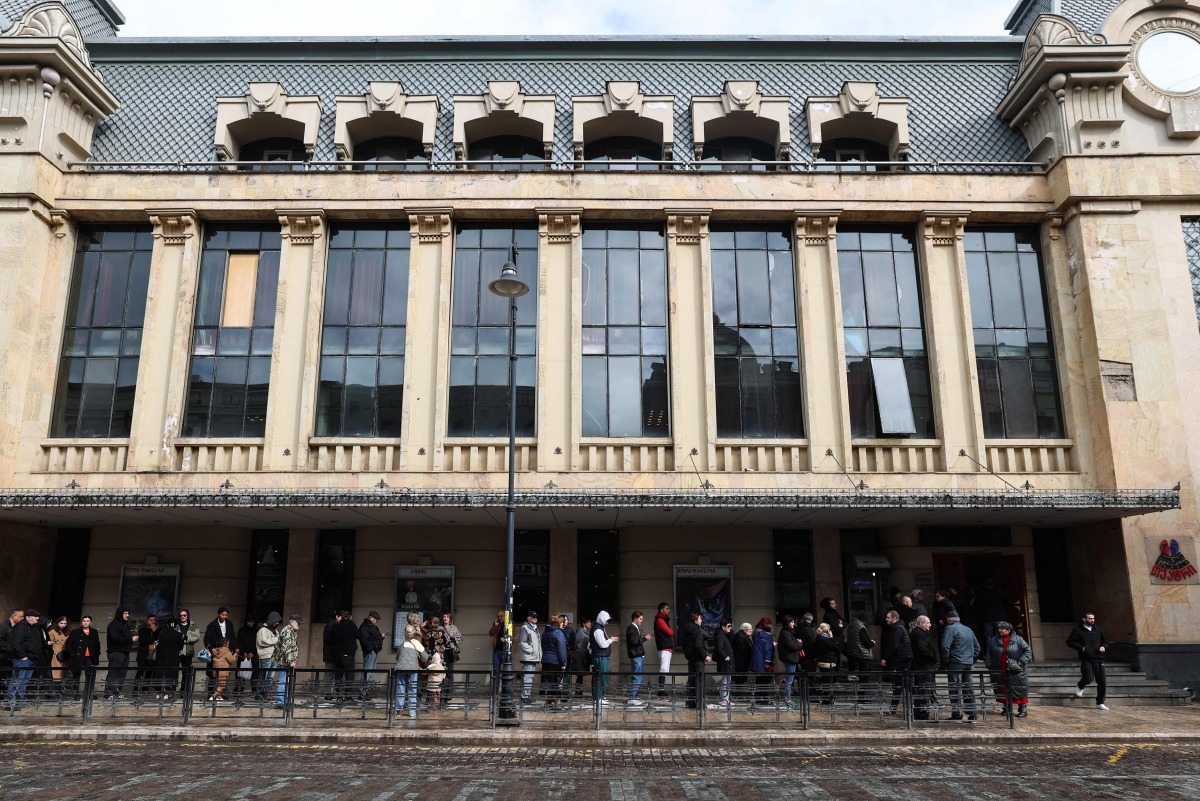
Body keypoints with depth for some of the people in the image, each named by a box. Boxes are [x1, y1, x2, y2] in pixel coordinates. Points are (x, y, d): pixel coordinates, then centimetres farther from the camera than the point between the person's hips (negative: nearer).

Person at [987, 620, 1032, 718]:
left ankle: (1022, 709, 9)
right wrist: (990, 667, 3)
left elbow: (1028, 651, 0)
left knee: (1019, 690, 0)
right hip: (1000, 672, 3)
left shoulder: (1018, 640, -2)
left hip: (1016, 672, -3)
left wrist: (1021, 662, -9)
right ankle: (1006, 709, 19)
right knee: (1003, 691, 7)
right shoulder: (993, 641, 5)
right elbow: (989, 656, 11)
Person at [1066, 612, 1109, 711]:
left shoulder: (1099, 630, 14)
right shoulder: (1078, 630, 0)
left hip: (1099, 660, 5)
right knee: (1088, 679, -19)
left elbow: (1105, 642, 24)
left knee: (1103, 682, 2)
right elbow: (1070, 642, -2)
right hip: (1086, 660, -5)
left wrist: (1104, 647, 1)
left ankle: (1100, 703, 18)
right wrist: (1081, 648, -13)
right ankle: (1079, 687, 17)